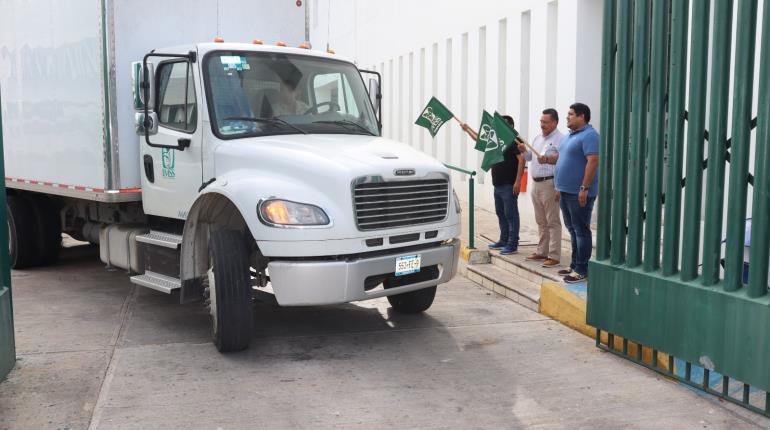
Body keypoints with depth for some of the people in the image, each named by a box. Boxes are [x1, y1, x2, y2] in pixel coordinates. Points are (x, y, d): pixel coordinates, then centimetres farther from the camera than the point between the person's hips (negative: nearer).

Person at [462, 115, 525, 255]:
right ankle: (503, 241, 23)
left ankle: (512, 245, -4)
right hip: (498, 185, 9)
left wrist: (518, 181, -25)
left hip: (509, 186, -9)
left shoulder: (514, 141, -11)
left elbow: (522, 159, -20)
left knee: (511, 215, -6)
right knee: (501, 214, 14)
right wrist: (468, 129, 34)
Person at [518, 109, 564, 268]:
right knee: (541, 221, 14)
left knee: (552, 222, -5)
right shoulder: (538, 138, 17)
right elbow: (530, 157, 23)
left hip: (550, 184, -8)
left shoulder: (560, 139, -8)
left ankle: (554, 256, -2)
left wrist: (548, 159, -30)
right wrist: (524, 151, 3)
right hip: (536, 183, 8)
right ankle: (541, 252, 23)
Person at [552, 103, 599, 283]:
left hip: (579, 193, -10)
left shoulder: (589, 135, -14)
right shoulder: (570, 135, 17)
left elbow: (593, 161, -22)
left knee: (581, 230, -4)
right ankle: (575, 265, 25)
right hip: (566, 192, 10)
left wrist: (584, 188, -26)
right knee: (572, 230, 15)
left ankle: (582, 270, 2)